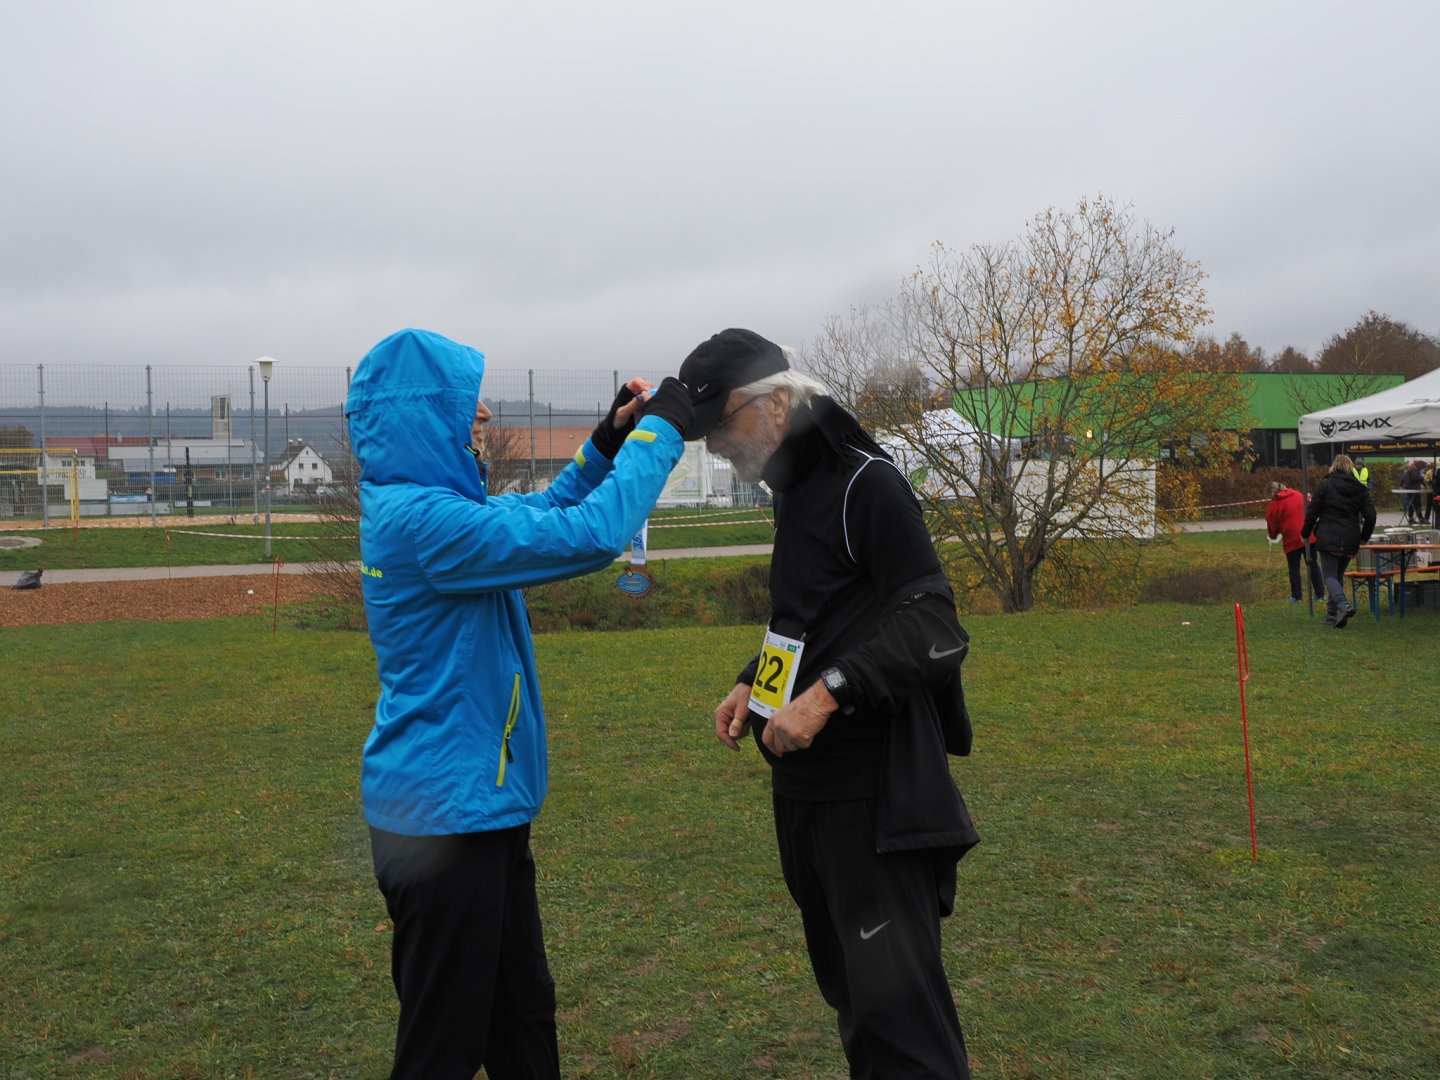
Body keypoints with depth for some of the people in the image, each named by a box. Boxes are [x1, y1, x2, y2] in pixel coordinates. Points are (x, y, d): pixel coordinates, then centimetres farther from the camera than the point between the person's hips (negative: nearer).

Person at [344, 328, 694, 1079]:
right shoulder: (422, 517, -23)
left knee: (523, 1017, 21)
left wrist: (608, 440, 8)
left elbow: (538, 515, 22)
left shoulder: (418, 506, 8)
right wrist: (661, 430, -15)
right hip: (448, 812, -10)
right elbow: (588, 537, -27)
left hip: (476, 804, 10)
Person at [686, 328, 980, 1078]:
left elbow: (929, 624, -20)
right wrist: (752, 682, 9)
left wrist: (827, 693, -27)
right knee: (846, 985, 19)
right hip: (803, 779, 9)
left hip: (872, 789, -9)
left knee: (893, 996, -8)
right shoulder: (793, 487, 14)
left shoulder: (867, 484, -14)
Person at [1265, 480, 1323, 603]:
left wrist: (1273, 535, 24)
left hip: (1291, 539, -4)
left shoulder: (1274, 505, -4)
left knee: (1294, 567, 7)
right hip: (1309, 537, 4)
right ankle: (1320, 592, 15)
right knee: (1313, 564, 14)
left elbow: (1272, 527, 3)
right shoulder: (1299, 496, 8)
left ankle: (1296, 596, 7)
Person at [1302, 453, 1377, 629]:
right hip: (1350, 540, 4)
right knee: (1338, 575, 16)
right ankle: (1332, 614, 19)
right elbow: (1370, 516, 5)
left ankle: (1343, 605, -28)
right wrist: (1364, 537, 19)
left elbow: (1312, 511, -4)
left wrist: (1306, 532, 9)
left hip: (1329, 538, -4)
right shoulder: (1359, 488, 8)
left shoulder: (1326, 484, -3)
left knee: (1329, 575, -3)